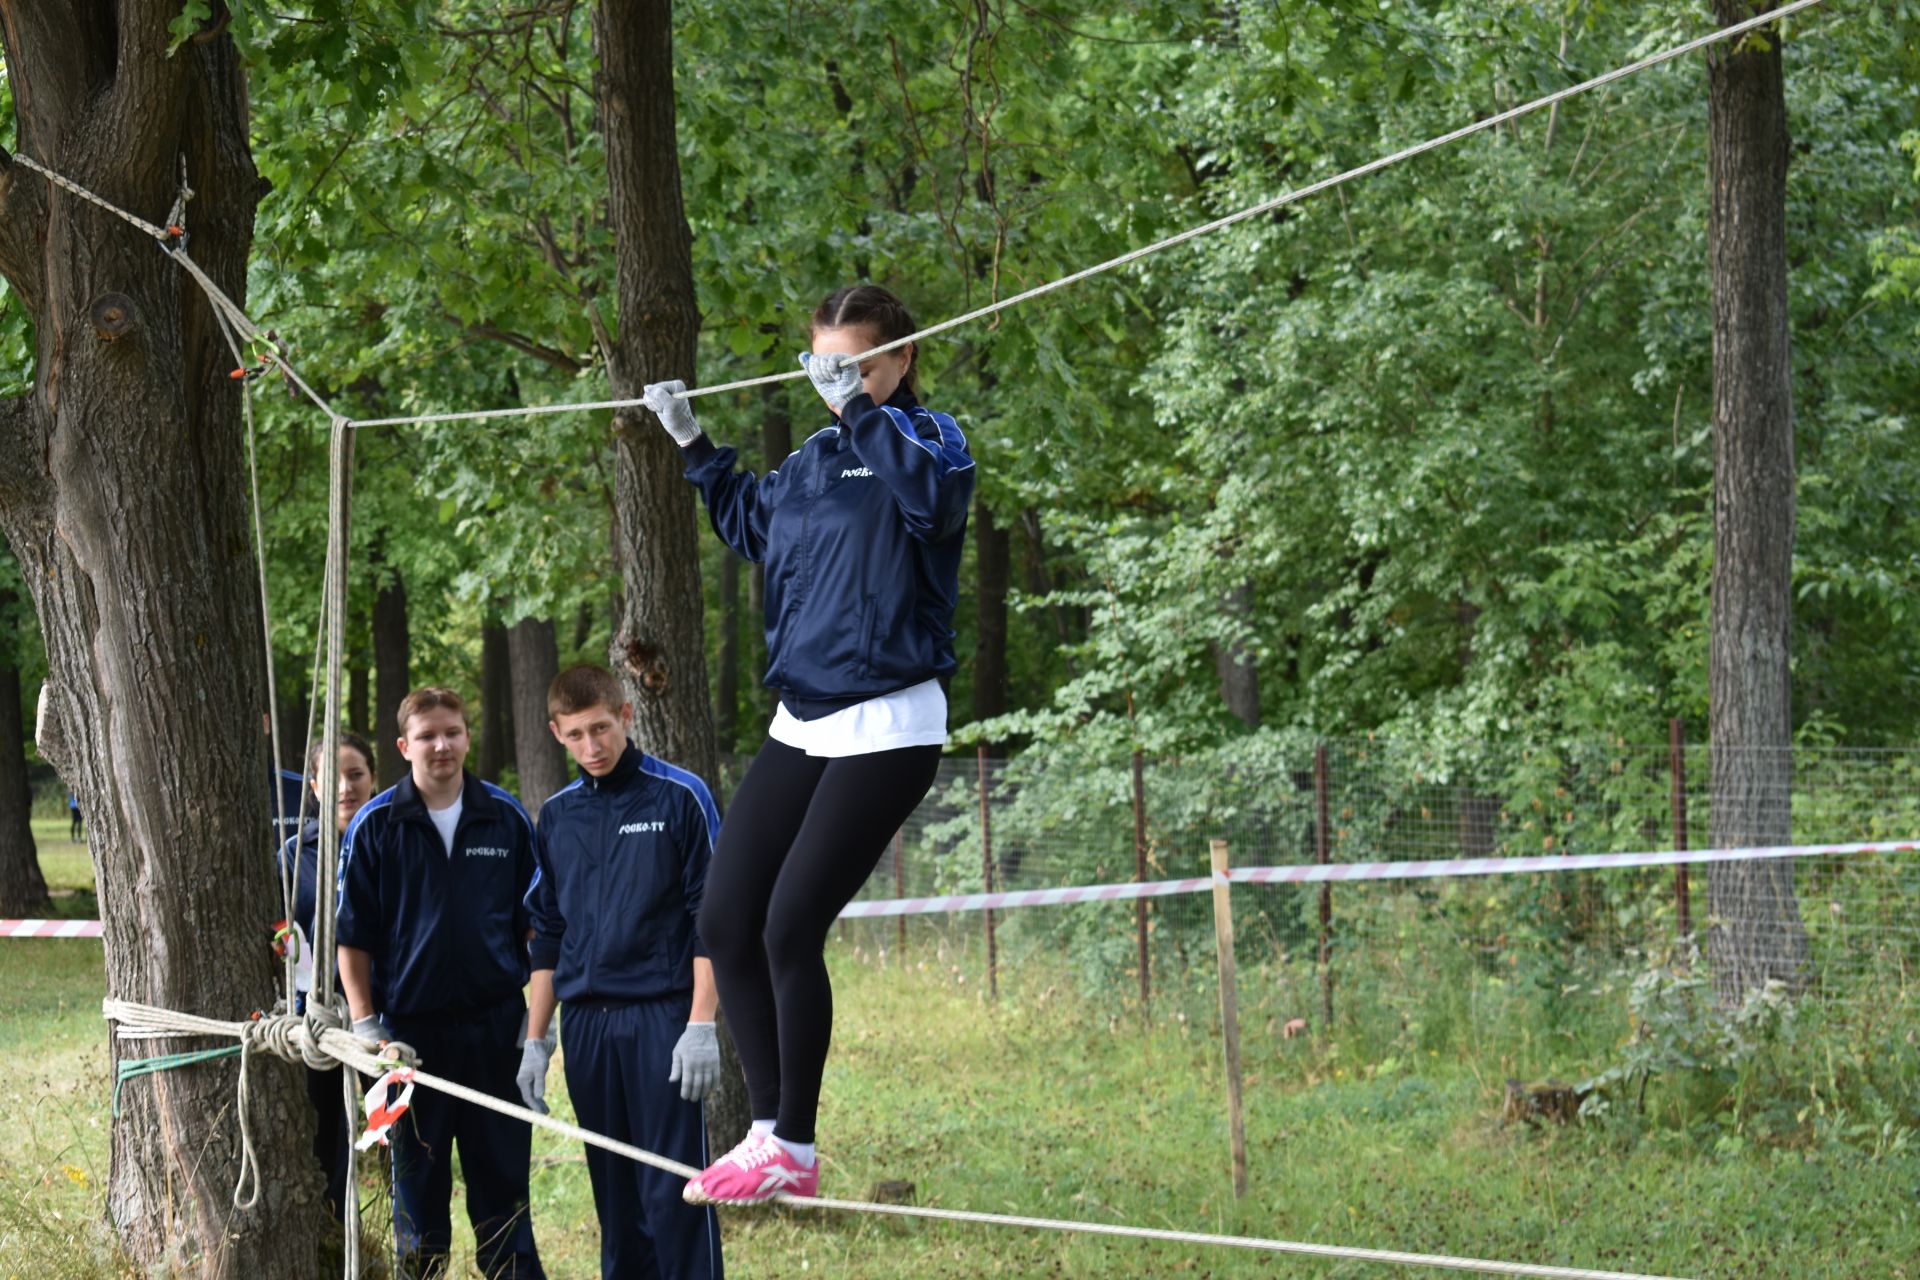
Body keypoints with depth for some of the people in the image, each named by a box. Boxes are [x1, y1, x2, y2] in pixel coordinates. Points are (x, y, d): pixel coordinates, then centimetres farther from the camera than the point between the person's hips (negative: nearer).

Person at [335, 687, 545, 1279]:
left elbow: (533, 922, 10)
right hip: (410, 1026, -1)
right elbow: (353, 936, 2)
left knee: (502, 1170, 4)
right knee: (417, 1176, 6)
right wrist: (364, 1024, -5)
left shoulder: (506, 819, 4)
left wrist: (541, 1014, 4)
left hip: (495, 1024, 1)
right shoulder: (376, 826, -1)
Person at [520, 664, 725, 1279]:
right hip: (585, 1022, 5)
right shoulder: (556, 814, 12)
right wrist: (535, 1041, 13)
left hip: (662, 1016, -5)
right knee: (615, 1197, 7)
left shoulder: (680, 796, -2)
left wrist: (701, 1026, -11)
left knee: (672, 1190, -8)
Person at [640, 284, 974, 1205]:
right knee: (725, 920, 3)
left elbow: (934, 496, -32)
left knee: (791, 927, -13)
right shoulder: (811, 460, 13)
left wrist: (858, 406, -30)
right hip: (800, 726, 8)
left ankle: (793, 1154, -3)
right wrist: (693, 446, 27)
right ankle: (768, 1133, 11)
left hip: (887, 727, -8)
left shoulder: (924, 438, -6)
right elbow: (751, 526, 34)